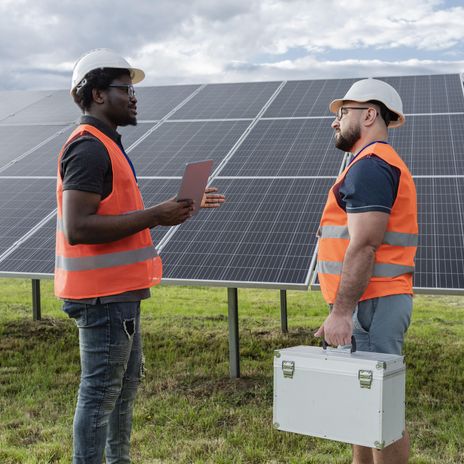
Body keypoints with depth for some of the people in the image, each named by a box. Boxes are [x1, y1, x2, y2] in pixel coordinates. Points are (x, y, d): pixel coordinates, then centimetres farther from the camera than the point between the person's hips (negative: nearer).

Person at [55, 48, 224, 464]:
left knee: (127, 380, 21)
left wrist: (177, 207, 16)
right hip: (103, 294, -11)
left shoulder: (106, 146, 17)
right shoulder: (89, 149, -17)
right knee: (100, 391, -1)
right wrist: (154, 216, -24)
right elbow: (78, 228, -27)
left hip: (119, 292, 11)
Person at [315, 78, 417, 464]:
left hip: (370, 304, -11)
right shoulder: (381, 164, 21)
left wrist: (341, 313, -22)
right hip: (375, 302, 11)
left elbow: (363, 247, -22)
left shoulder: (370, 166, -13)